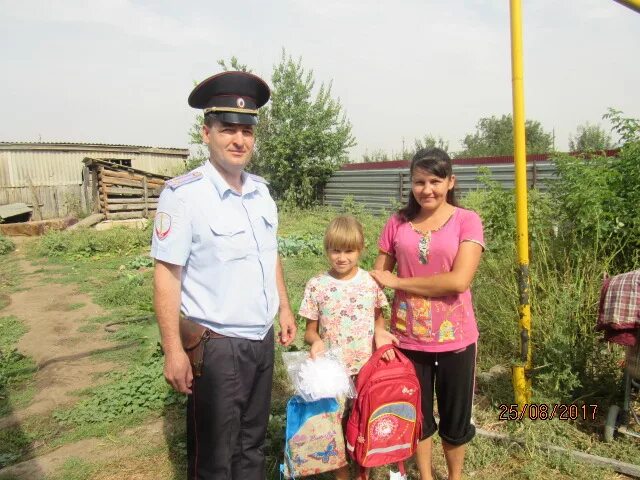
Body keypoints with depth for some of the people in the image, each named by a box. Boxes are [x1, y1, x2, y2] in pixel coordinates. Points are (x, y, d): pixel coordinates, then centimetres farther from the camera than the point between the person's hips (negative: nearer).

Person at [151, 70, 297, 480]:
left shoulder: (261, 190, 5)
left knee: (252, 444, 22)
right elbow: (167, 275, -16)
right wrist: (174, 350, -17)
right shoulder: (184, 193, -16)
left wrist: (284, 309, 14)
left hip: (262, 340, 6)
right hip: (215, 346, -6)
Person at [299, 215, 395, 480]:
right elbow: (310, 330, -1)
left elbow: (378, 317, 9)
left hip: (367, 368, 1)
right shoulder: (316, 285, -8)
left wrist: (380, 332, -12)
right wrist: (315, 340, -22)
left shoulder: (371, 282, -4)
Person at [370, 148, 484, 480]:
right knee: (416, 415, 18)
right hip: (408, 336, 2)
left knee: (455, 418, 16)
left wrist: (398, 282, -14)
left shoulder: (467, 221, -8)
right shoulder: (398, 223, 0)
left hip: (454, 337, -2)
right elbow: (376, 279, 3)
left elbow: (459, 280, -19)